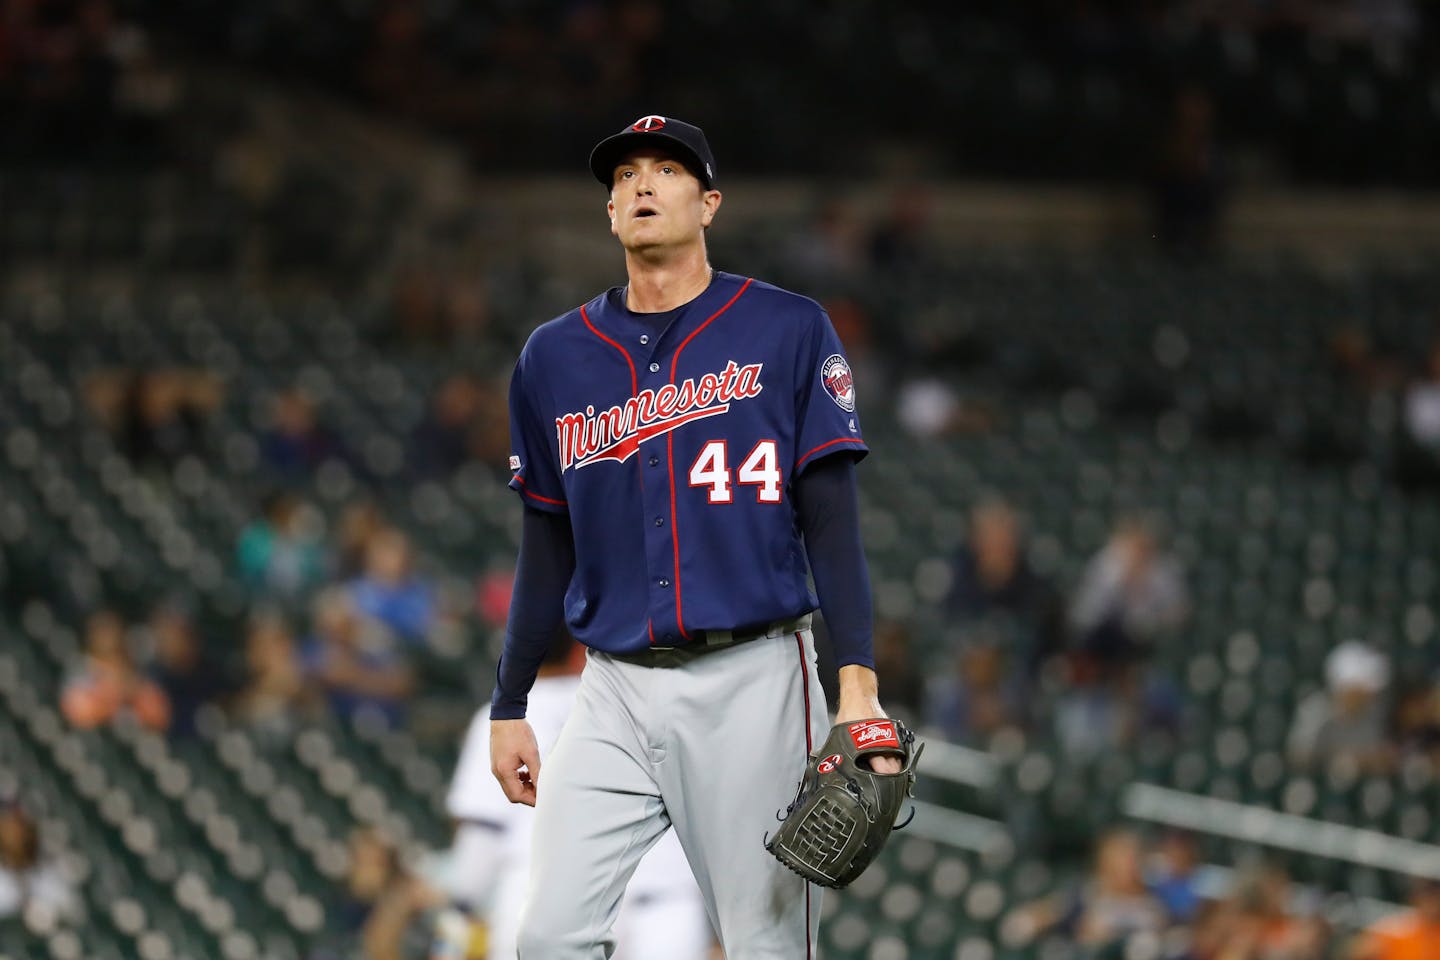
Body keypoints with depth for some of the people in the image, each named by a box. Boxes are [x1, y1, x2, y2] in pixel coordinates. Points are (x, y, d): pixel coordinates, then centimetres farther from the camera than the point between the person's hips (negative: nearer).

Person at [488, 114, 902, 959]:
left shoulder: (788, 332, 1)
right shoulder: (555, 357, 11)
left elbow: (832, 519, -2)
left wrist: (859, 683, -12)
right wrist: (508, 708, 15)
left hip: (752, 681, -3)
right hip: (615, 697, 3)